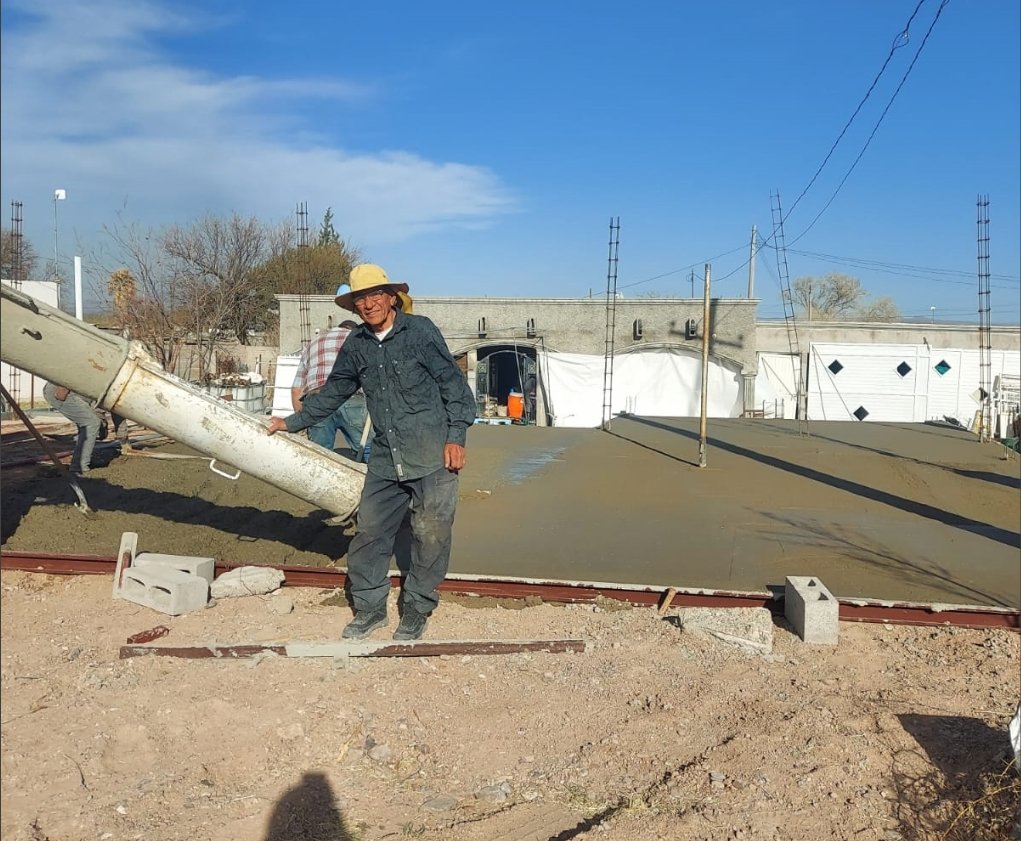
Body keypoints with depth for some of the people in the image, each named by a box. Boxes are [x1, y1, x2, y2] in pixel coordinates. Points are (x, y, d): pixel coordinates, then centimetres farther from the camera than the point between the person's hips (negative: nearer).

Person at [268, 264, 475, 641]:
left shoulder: (420, 330, -5)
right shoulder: (356, 345, 9)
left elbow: (453, 383, -3)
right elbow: (333, 391, 23)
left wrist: (456, 436, -9)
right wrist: (293, 422, 27)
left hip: (432, 457, -5)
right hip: (386, 461, 5)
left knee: (430, 534, 1)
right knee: (370, 531, 6)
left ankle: (417, 610, 19)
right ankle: (369, 608, 22)